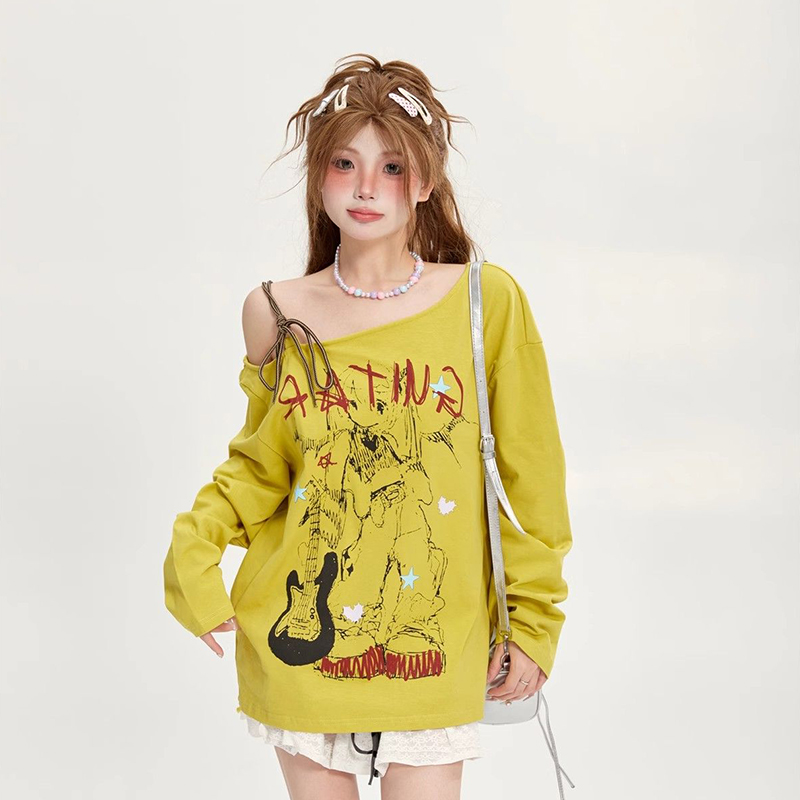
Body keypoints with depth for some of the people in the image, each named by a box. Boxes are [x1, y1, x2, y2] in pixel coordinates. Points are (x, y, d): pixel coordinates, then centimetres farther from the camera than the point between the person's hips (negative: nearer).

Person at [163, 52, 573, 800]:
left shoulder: (486, 301, -7)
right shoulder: (277, 313, -2)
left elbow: (527, 473, -1)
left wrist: (533, 622, 2)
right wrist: (195, 539, -6)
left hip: (433, 647, -1)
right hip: (298, 629, 2)